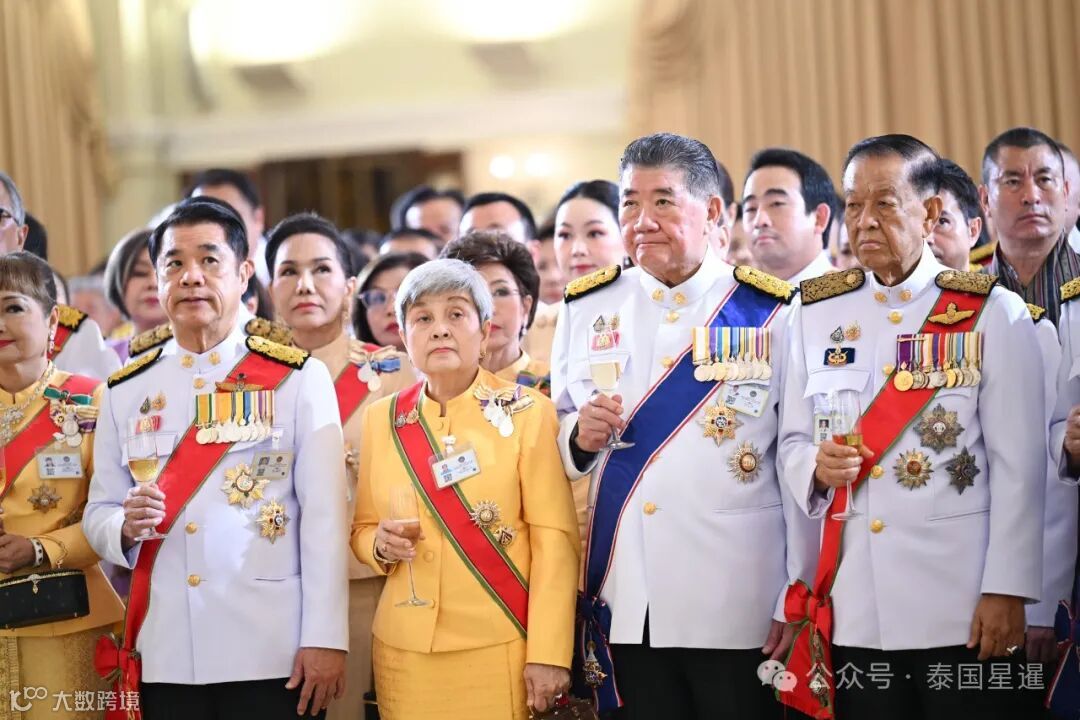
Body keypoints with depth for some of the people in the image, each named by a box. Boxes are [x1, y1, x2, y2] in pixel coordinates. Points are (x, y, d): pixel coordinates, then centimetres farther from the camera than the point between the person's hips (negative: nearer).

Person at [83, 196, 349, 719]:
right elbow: (97, 514, 12)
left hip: (272, 654, -3)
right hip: (165, 656, 3)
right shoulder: (125, 392, 10)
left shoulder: (298, 378, 1)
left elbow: (325, 516, -4)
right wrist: (127, 527, -11)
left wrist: (326, 638, -10)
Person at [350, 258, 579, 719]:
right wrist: (380, 545, -9)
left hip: (501, 645, -3)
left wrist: (549, 654, -13)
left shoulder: (528, 412, -5)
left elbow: (554, 538, -8)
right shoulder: (381, 419, 6)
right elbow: (362, 529, 14)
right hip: (406, 647, 3)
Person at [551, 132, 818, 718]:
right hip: (624, 602, 3)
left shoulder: (771, 313, -2)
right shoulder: (586, 307, 8)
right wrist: (579, 437, -7)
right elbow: (554, 444, 16)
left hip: (739, 604, -3)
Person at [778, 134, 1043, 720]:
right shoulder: (816, 314, 9)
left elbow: (1018, 465, -5)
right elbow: (791, 441, 13)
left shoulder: (993, 314, -2)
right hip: (853, 604, 3)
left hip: (961, 603, -3)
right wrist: (816, 466, -10)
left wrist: (1007, 591, -10)